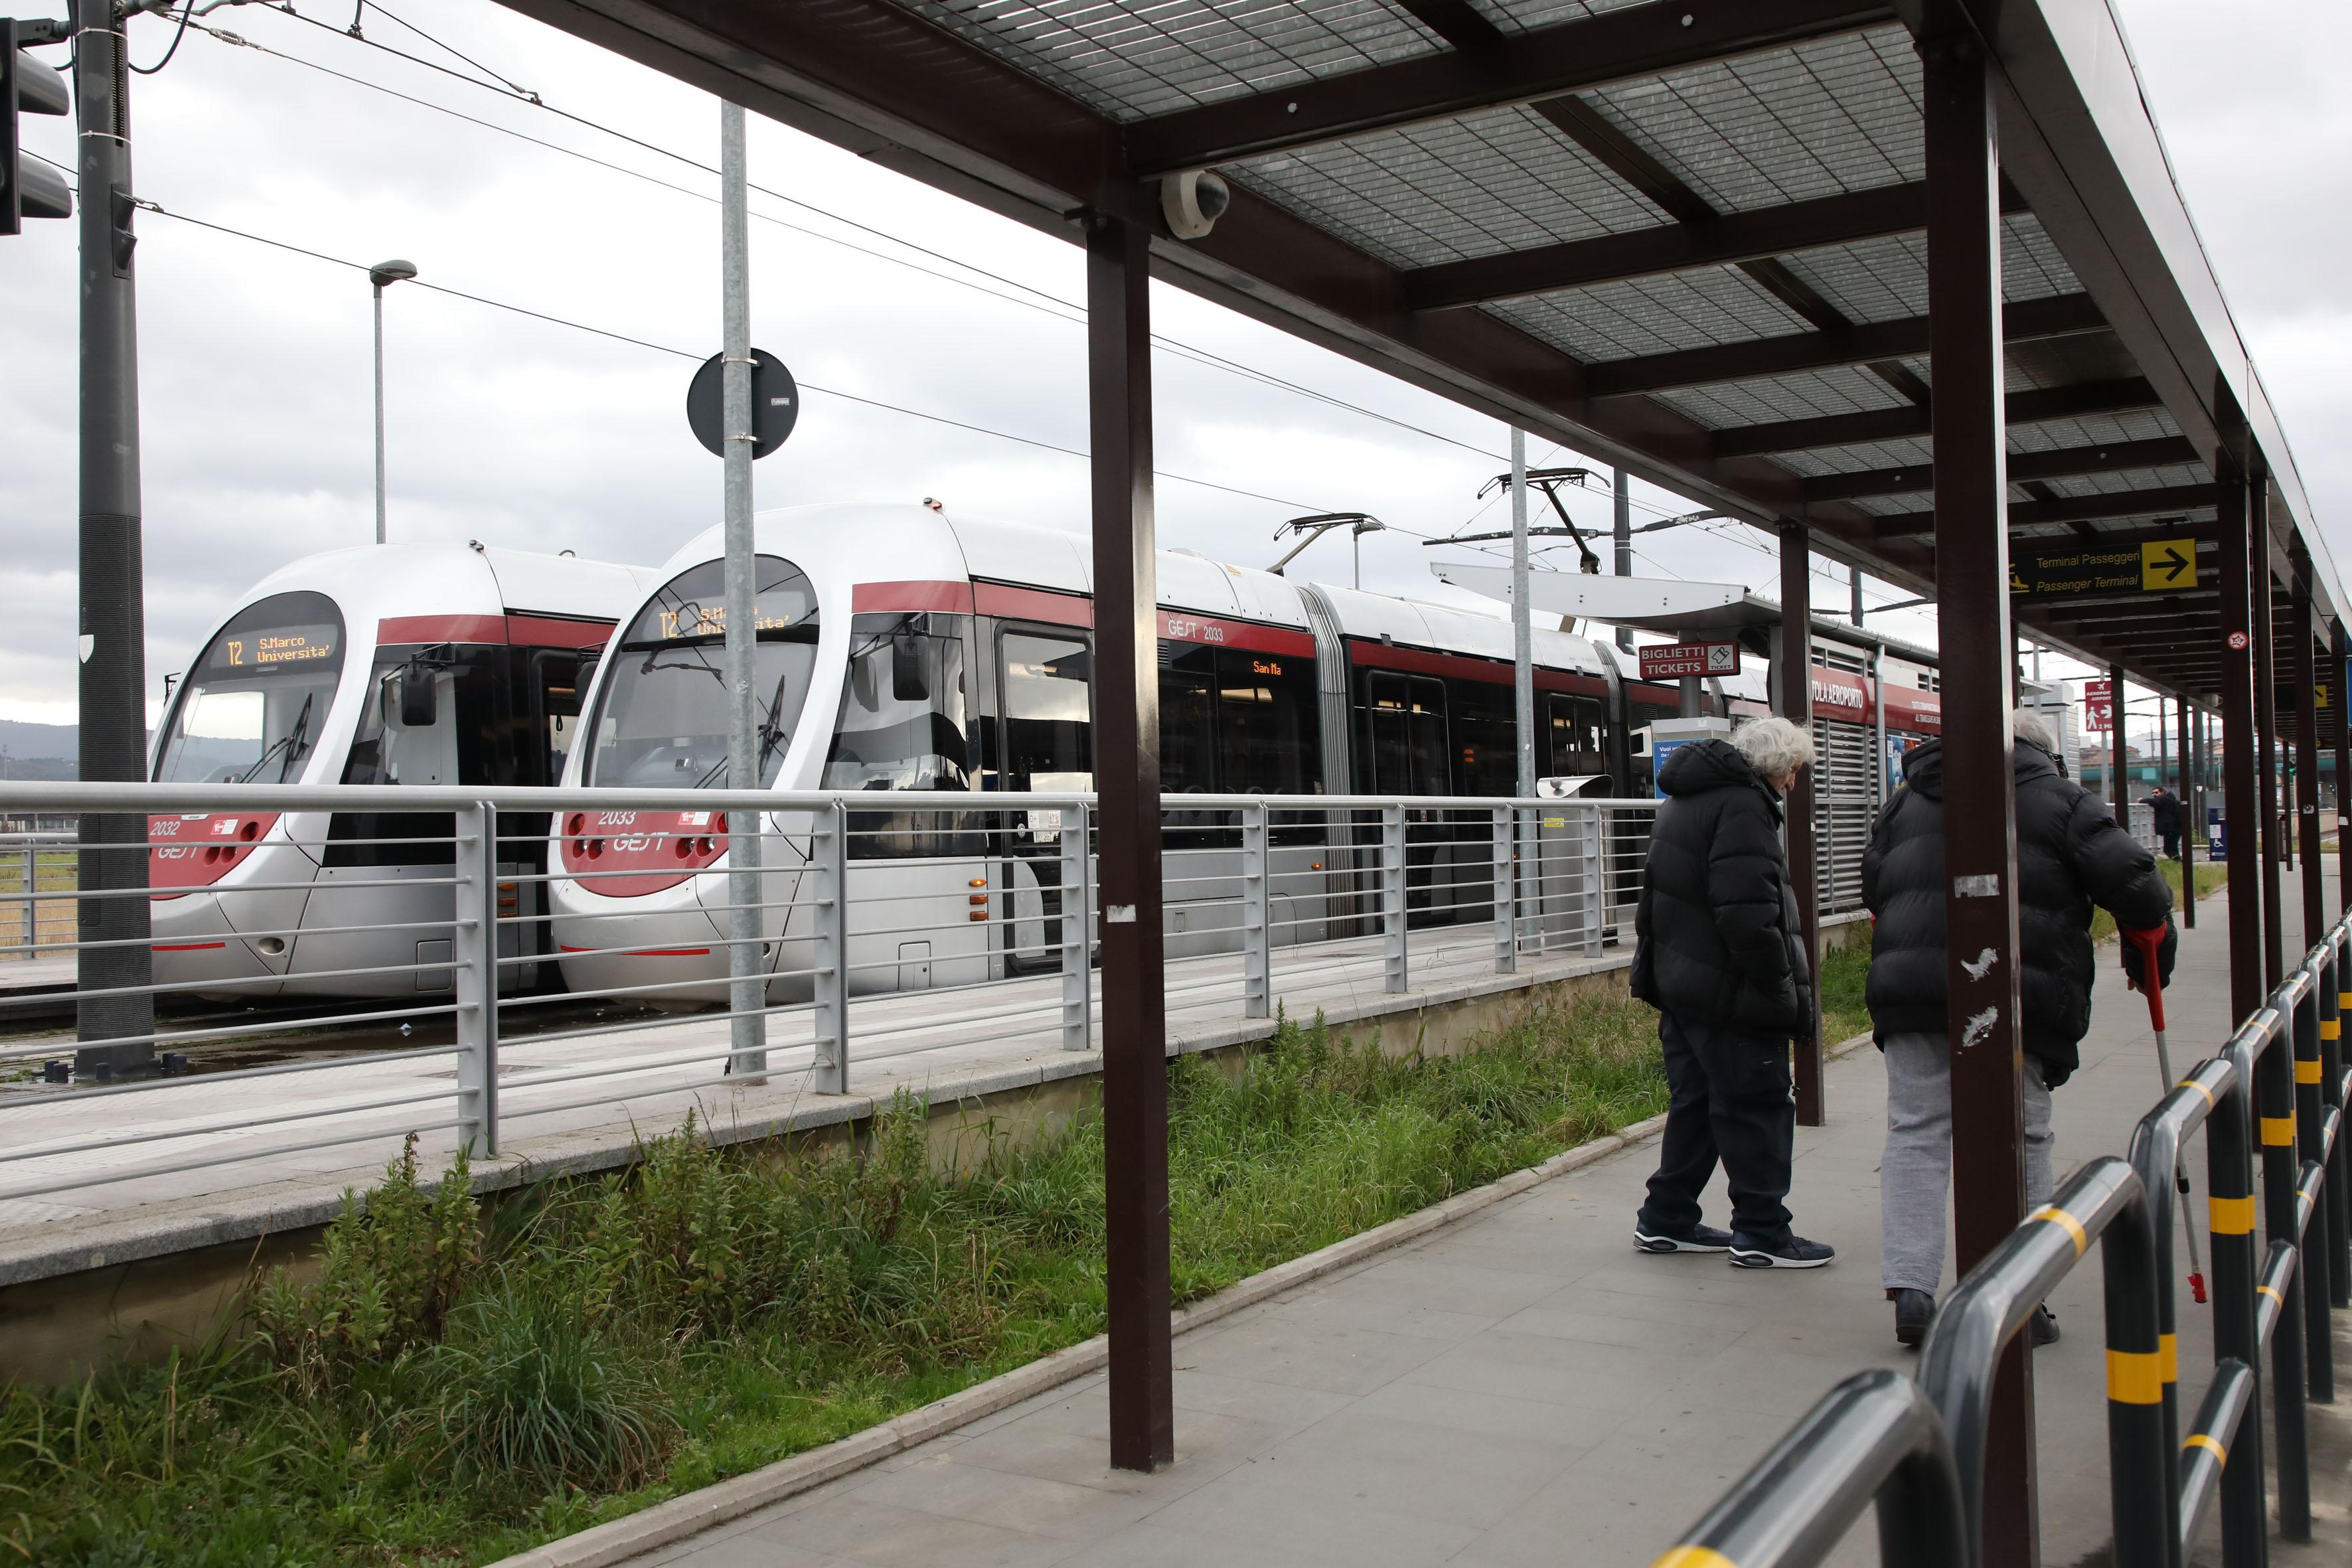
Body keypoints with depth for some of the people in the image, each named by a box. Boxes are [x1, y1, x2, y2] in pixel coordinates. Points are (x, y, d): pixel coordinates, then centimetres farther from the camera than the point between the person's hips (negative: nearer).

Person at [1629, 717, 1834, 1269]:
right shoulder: (1743, 805, -16)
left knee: (1693, 1104, 16)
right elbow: (1748, 914, -24)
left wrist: (1659, 969, 24)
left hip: (1681, 988, 10)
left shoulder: (1682, 802, 17)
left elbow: (1655, 900, 23)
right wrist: (1782, 987, -19)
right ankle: (1761, 1233, 7)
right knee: (1758, 1107, 0)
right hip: (1730, 994, -10)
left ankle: (1666, 1220, 22)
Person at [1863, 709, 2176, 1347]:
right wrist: (2150, 953, 14)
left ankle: (1910, 1285, -3)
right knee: (2019, 1142, 7)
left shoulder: (1909, 798, 20)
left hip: (1908, 983, 3)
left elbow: (1872, 882, 24)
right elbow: (2131, 878, -1)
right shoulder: (2062, 799, 6)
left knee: (1916, 1133, 5)